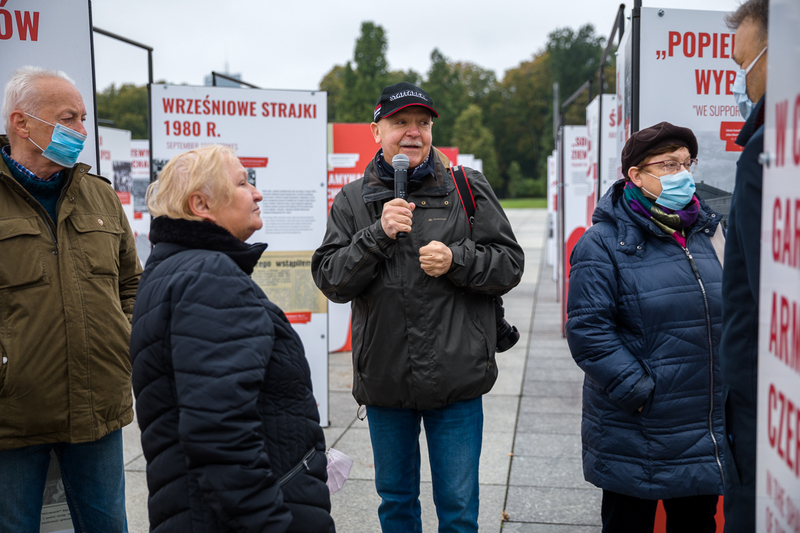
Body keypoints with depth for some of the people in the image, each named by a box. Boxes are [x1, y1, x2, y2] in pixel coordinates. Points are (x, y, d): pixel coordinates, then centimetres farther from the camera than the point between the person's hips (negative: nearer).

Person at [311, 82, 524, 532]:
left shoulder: (469, 189, 1)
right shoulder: (353, 200, 3)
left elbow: (509, 263, 1)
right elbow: (330, 280, -5)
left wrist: (456, 260, -17)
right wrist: (378, 235, -18)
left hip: (456, 378, -2)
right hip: (384, 380, 2)